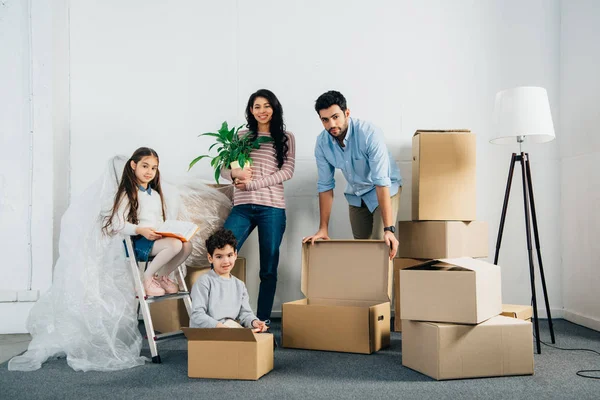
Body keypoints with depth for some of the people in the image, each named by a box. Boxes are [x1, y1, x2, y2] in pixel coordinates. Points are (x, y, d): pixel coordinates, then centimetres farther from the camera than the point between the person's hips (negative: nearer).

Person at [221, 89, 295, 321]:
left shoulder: (286, 138, 9)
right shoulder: (242, 136, 15)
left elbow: (287, 171, -3)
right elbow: (224, 169, 13)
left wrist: (252, 184, -10)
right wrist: (235, 173, -12)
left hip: (272, 207, -2)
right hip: (242, 206, 2)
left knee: (268, 269, 2)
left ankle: (262, 322, 10)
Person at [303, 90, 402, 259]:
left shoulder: (370, 134, -31)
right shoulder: (322, 143, -16)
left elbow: (381, 182, -34)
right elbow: (325, 186, -8)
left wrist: (389, 229, -38)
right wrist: (323, 229, -10)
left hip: (386, 189, -4)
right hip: (356, 195, 5)